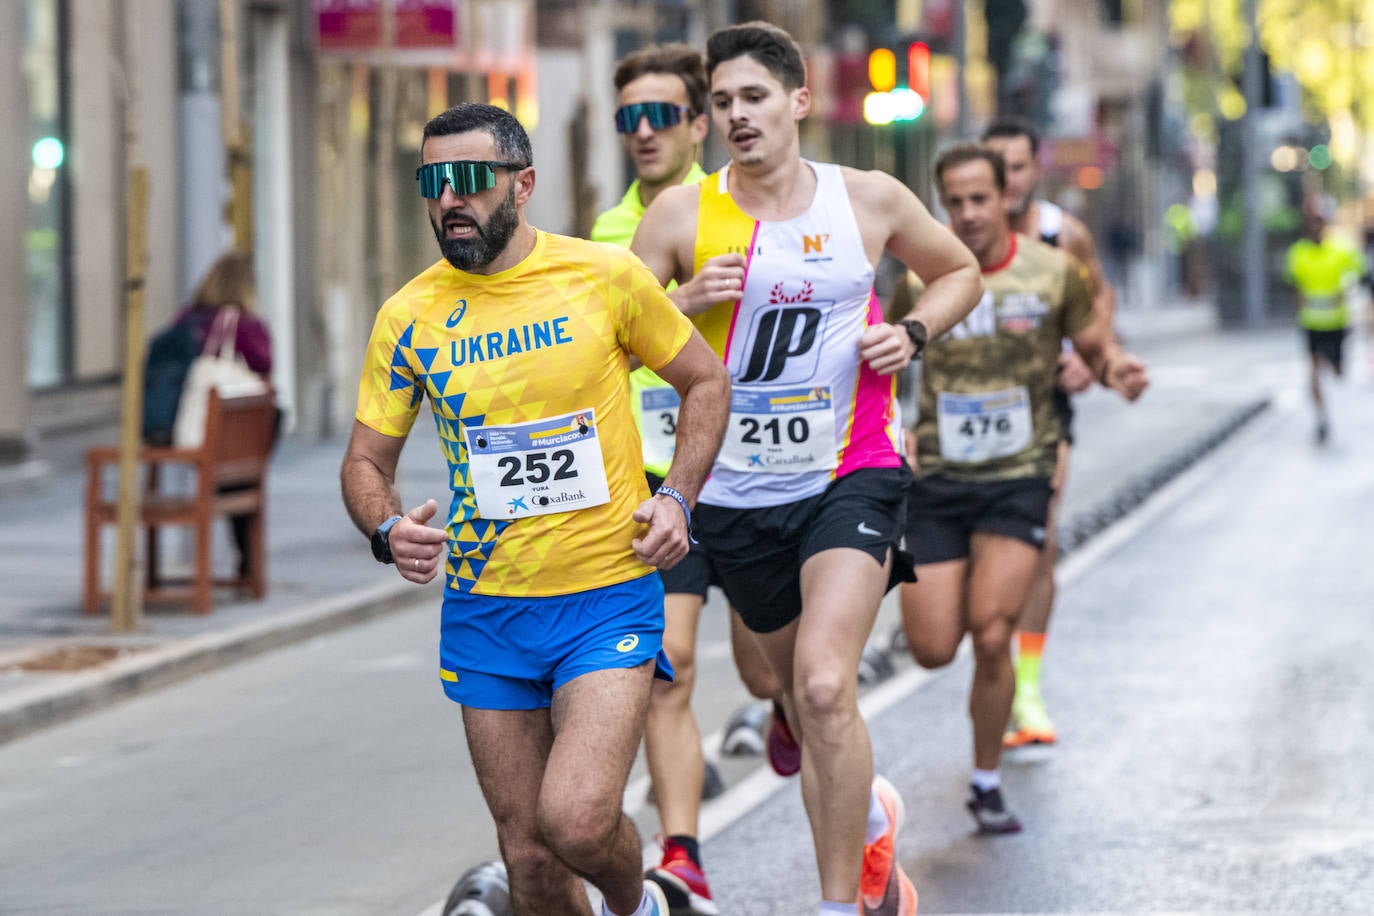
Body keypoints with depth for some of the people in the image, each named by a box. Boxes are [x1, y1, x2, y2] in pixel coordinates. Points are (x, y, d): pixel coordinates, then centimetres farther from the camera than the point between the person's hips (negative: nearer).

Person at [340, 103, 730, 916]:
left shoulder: (605, 277, -6)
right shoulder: (409, 317, -1)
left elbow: (706, 382, 8)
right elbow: (367, 461, 8)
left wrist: (677, 499, -6)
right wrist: (387, 529, -14)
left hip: (609, 597, -3)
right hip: (485, 610, 3)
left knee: (576, 819, -19)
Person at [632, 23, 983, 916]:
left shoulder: (870, 199, -2)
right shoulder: (683, 214, -4)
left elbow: (960, 271, 15)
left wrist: (913, 333, -3)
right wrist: (684, 302, -20)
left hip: (852, 475, -2)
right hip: (738, 493, 2)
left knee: (825, 686, -22)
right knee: (808, 702, 17)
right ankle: (871, 818, 48)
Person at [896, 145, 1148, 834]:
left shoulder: (1052, 272, -1)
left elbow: (1094, 345, 10)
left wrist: (1116, 369, -13)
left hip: (1019, 478, -1)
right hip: (939, 482, 1)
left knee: (990, 637, -15)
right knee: (932, 650, -4)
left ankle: (987, 783, 5)